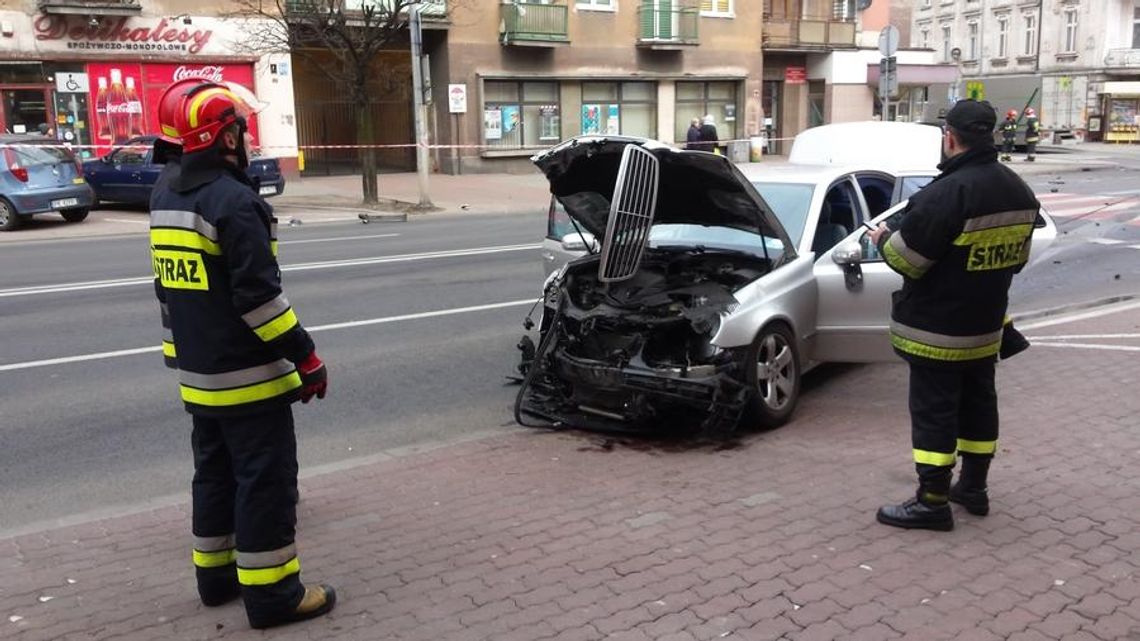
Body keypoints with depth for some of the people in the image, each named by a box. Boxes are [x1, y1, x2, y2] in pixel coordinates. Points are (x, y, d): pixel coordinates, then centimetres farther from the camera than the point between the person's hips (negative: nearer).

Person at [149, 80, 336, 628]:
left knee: (215, 473, 19)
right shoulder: (233, 200, -19)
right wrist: (306, 357, -17)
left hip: (198, 376, 9)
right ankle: (271, 593, 6)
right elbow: (259, 296, -23)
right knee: (265, 481, -1)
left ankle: (215, 575, 30)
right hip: (248, 377, -9)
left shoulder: (165, 198, 11)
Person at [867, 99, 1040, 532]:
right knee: (978, 403, 19)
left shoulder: (948, 192, -24)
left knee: (934, 412, -1)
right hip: (985, 326, 9)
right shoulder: (1019, 191, 5)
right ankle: (974, 488, 32)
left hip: (937, 331, -8)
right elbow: (1017, 257, 15)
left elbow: (907, 259, -21)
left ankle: (933, 503, 6)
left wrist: (883, 240, -1)